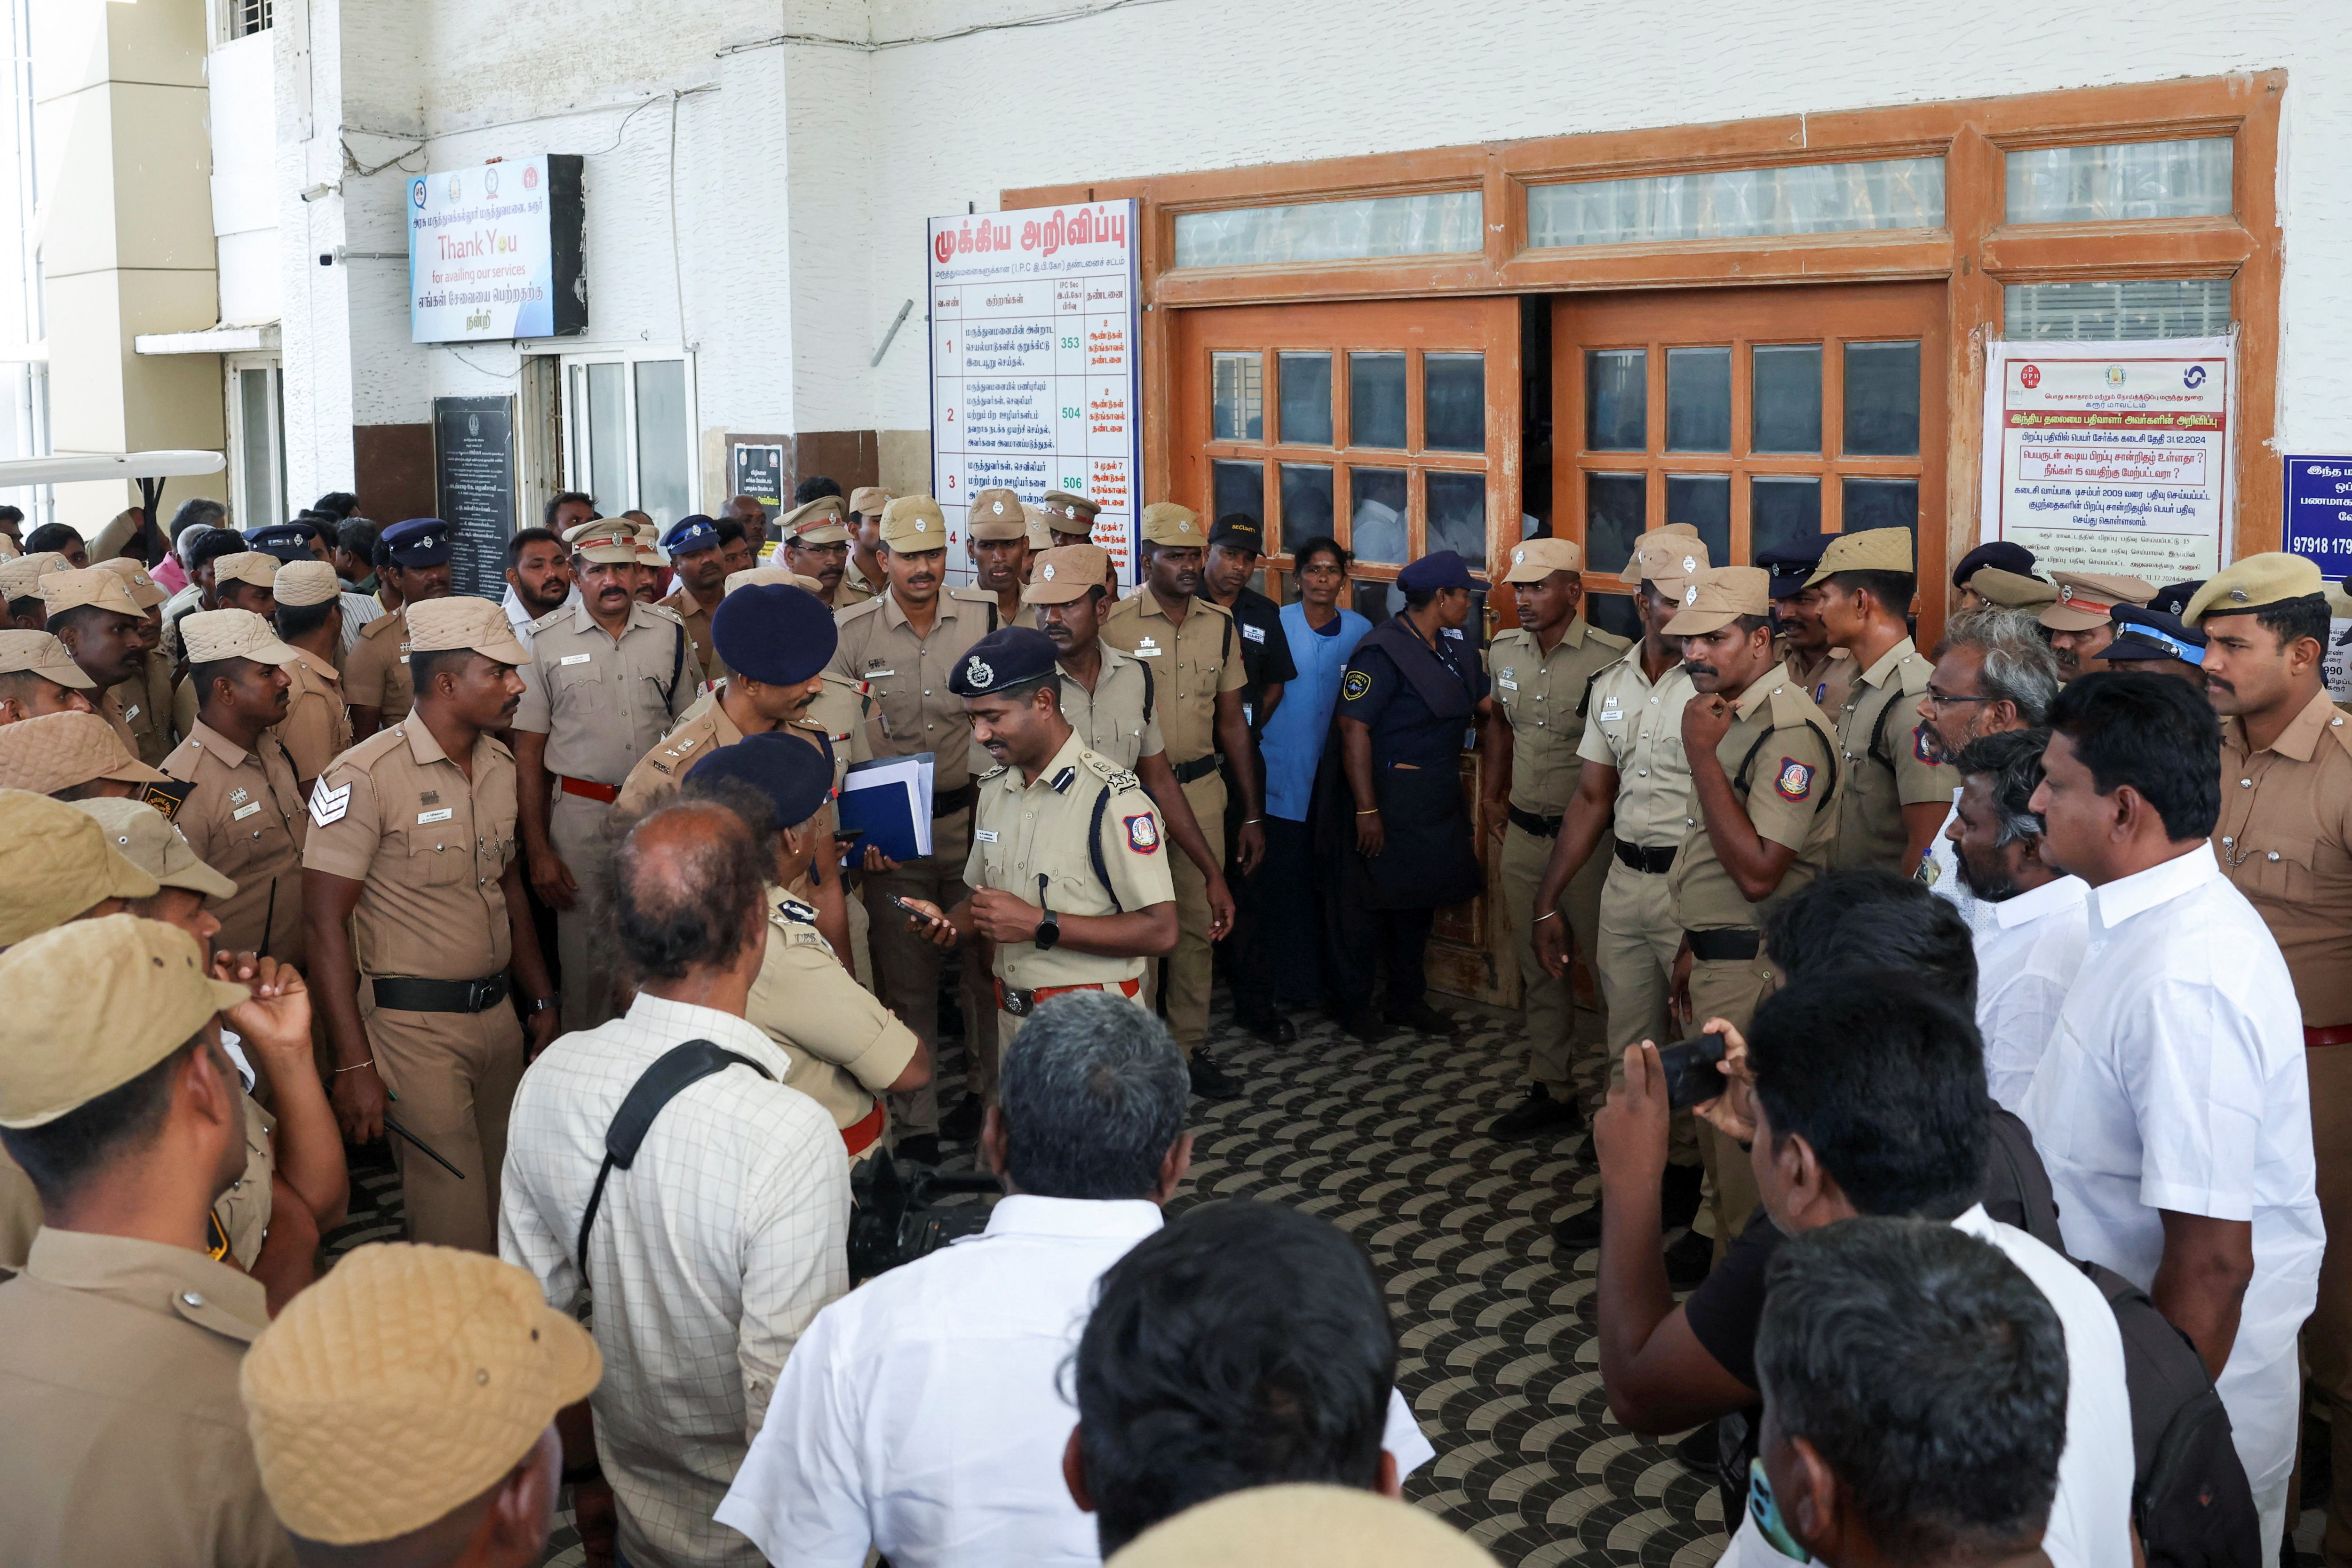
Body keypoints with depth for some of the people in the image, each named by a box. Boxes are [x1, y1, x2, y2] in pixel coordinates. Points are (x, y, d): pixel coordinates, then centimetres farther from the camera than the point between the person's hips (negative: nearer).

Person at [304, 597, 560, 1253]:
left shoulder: (500, 764, 9)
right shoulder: (366, 776, -14)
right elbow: (324, 922, -14)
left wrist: (542, 1001, 18)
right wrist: (354, 1065, -17)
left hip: (498, 1017, 7)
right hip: (415, 1026, -6)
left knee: (508, 1202, 12)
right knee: (457, 1229, -3)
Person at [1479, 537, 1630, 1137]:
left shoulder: (1611, 658, -17)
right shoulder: (1503, 651, 5)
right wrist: (1491, 795, 17)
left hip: (1588, 838, -6)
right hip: (1523, 834, 6)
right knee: (1538, 969, 16)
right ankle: (1551, 1093, 29)